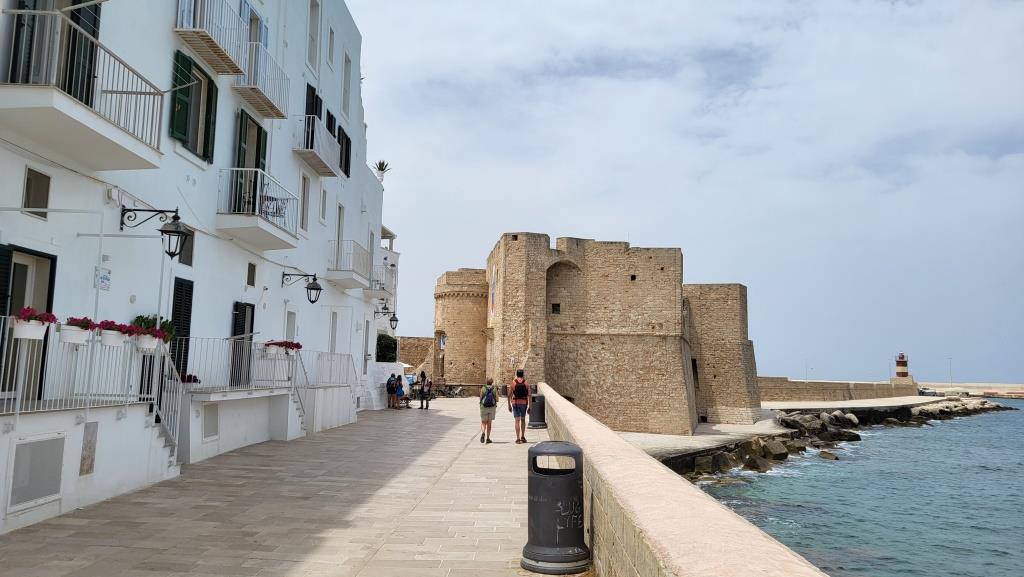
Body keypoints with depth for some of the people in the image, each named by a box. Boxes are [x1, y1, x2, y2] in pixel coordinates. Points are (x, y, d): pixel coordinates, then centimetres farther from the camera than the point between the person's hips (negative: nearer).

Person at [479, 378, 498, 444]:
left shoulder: (483, 388, -2)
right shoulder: (495, 389, -1)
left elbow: (480, 398, -3)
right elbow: (497, 399, -2)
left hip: (484, 407, -1)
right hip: (492, 407, 1)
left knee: (483, 422, 8)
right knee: (489, 423, 11)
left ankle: (483, 433, -21)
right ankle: (487, 438, 11)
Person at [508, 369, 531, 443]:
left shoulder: (513, 383, -2)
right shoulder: (526, 383, 0)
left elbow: (509, 395, -1)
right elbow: (529, 395, -4)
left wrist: (509, 405, 8)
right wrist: (529, 407, 1)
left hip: (515, 403, -1)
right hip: (524, 403, 1)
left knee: (517, 420, -2)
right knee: (523, 420, 17)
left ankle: (518, 438, -7)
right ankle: (523, 437, 21)